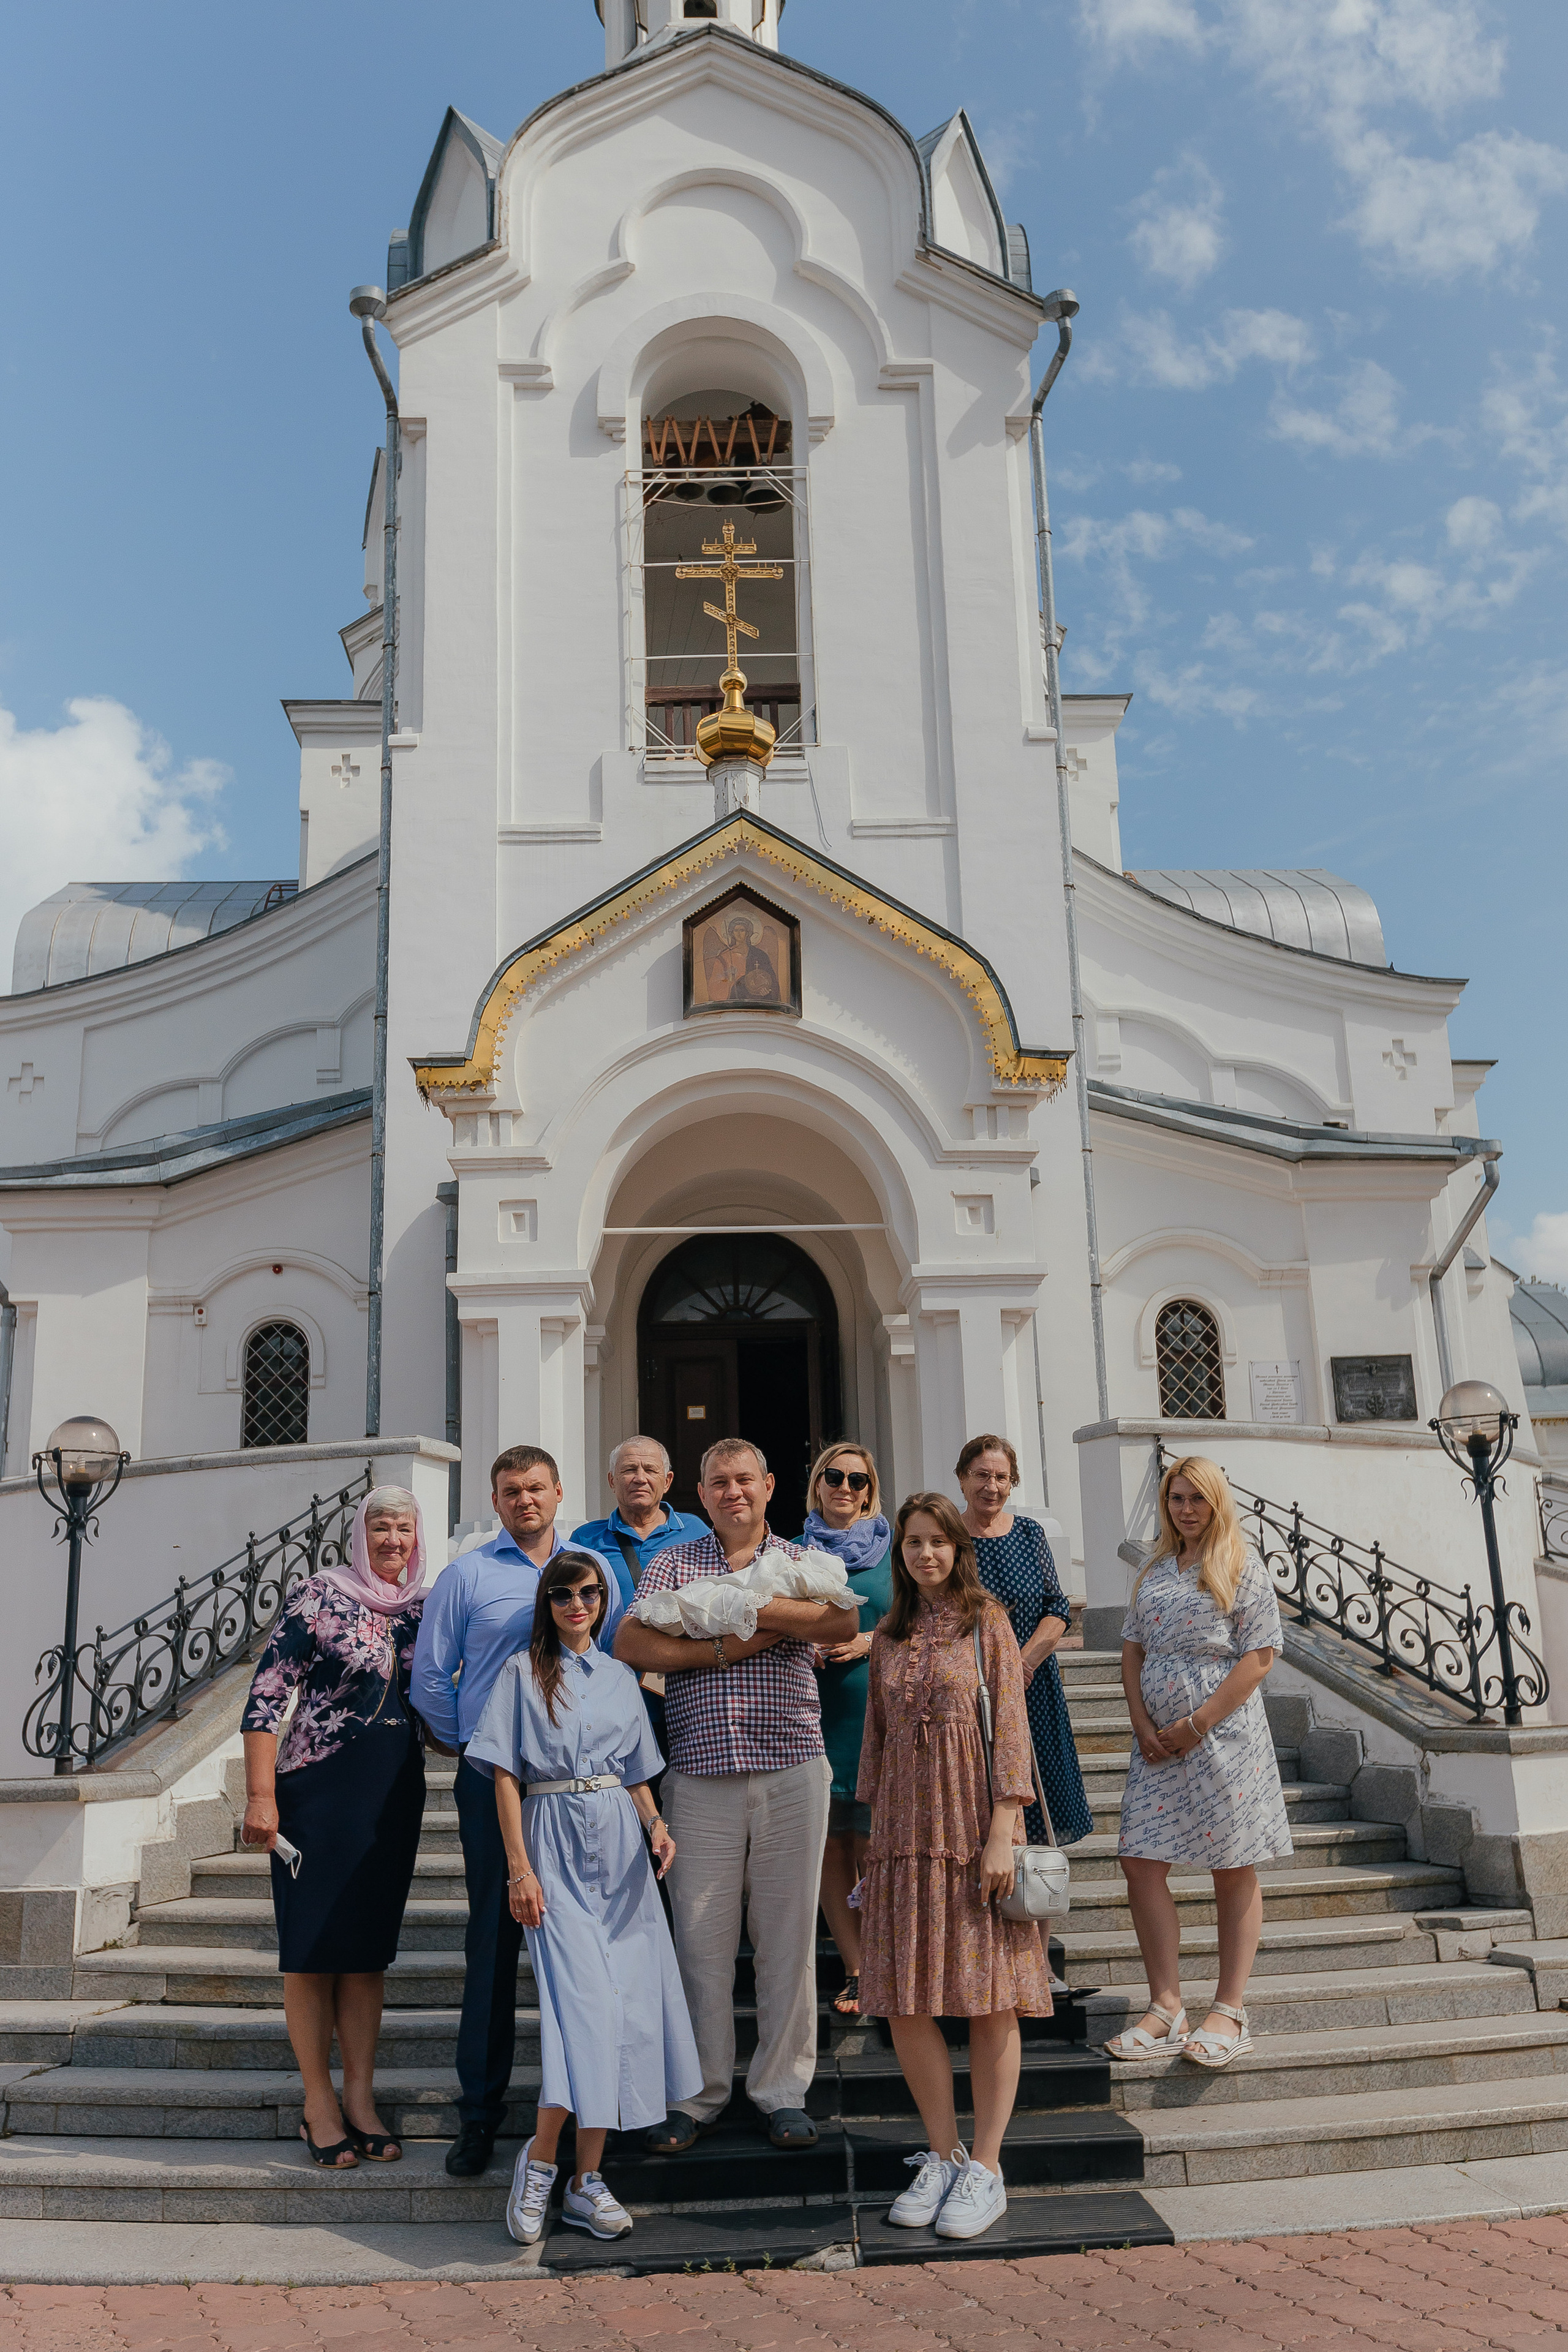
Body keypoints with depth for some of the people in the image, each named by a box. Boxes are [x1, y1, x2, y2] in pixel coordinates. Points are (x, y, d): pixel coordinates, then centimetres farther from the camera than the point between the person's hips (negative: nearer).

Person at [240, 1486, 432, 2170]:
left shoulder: (423, 1609, 8)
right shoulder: (320, 1596, -7)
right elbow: (267, 1693, -10)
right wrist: (261, 1795, -15)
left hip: (396, 1792, 5)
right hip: (320, 1786, -4)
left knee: (369, 1942, 8)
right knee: (313, 1941, 1)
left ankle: (360, 2099, 16)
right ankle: (319, 2104, 12)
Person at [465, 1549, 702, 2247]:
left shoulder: (621, 1678, 15)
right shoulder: (523, 1673, 3)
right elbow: (506, 1776, -2)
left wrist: (656, 1827, -1)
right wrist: (519, 1867, -10)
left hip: (620, 1847, 4)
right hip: (555, 1845, -4)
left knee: (625, 2005, 0)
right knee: (582, 2001, -14)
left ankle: (587, 2178, 9)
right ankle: (541, 2160, 3)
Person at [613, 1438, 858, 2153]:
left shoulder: (802, 1562, 10)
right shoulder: (672, 1563, 10)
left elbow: (844, 1623, -10)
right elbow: (629, 1644, -3)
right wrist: (724, 1648, -9)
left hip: (792, 1772, 0)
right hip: (701, 1774, 0)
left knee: (787, 1933, 4)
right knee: (701, 1936, 3)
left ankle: (782, 2090, 17)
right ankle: (699, 2094, 17)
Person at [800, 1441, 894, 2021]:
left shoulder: (891, 1550, 6)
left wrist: (871, 1643, -11)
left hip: (876, 1712, -2)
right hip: (814, 1712, 2)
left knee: (873, 1848, -4)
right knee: (829, 1848, 4)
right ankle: (855, 1972, 15)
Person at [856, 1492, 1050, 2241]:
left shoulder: (986, 1621, 0)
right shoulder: (888, 1638, 12)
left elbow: (1010, 1726, -5)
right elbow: (875, 1738, 15)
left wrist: (1002, 1832, -12)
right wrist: (873, 1835, 12)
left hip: (973, 1826, -4)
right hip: (904, 1832, 4)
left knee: (990, 1998, 0)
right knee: (905, 2002, 3)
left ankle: (985, 2169, 11)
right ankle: (942, 2156, 18)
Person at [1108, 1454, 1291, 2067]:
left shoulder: (1243, 1569, -4)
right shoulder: (1154, 1569, 12)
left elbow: (1259, 1657, -9)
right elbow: (1133, 1649, 12)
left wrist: (1196, 1725, -13)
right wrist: (1143, 1725, -2)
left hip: (1223, 1736, -5)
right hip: (1157, 1741, 5)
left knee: (1234, 1871, 4)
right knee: (1141, 1862, -1)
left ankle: (1229, 2013, 15)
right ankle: (1167, 2011, 9)